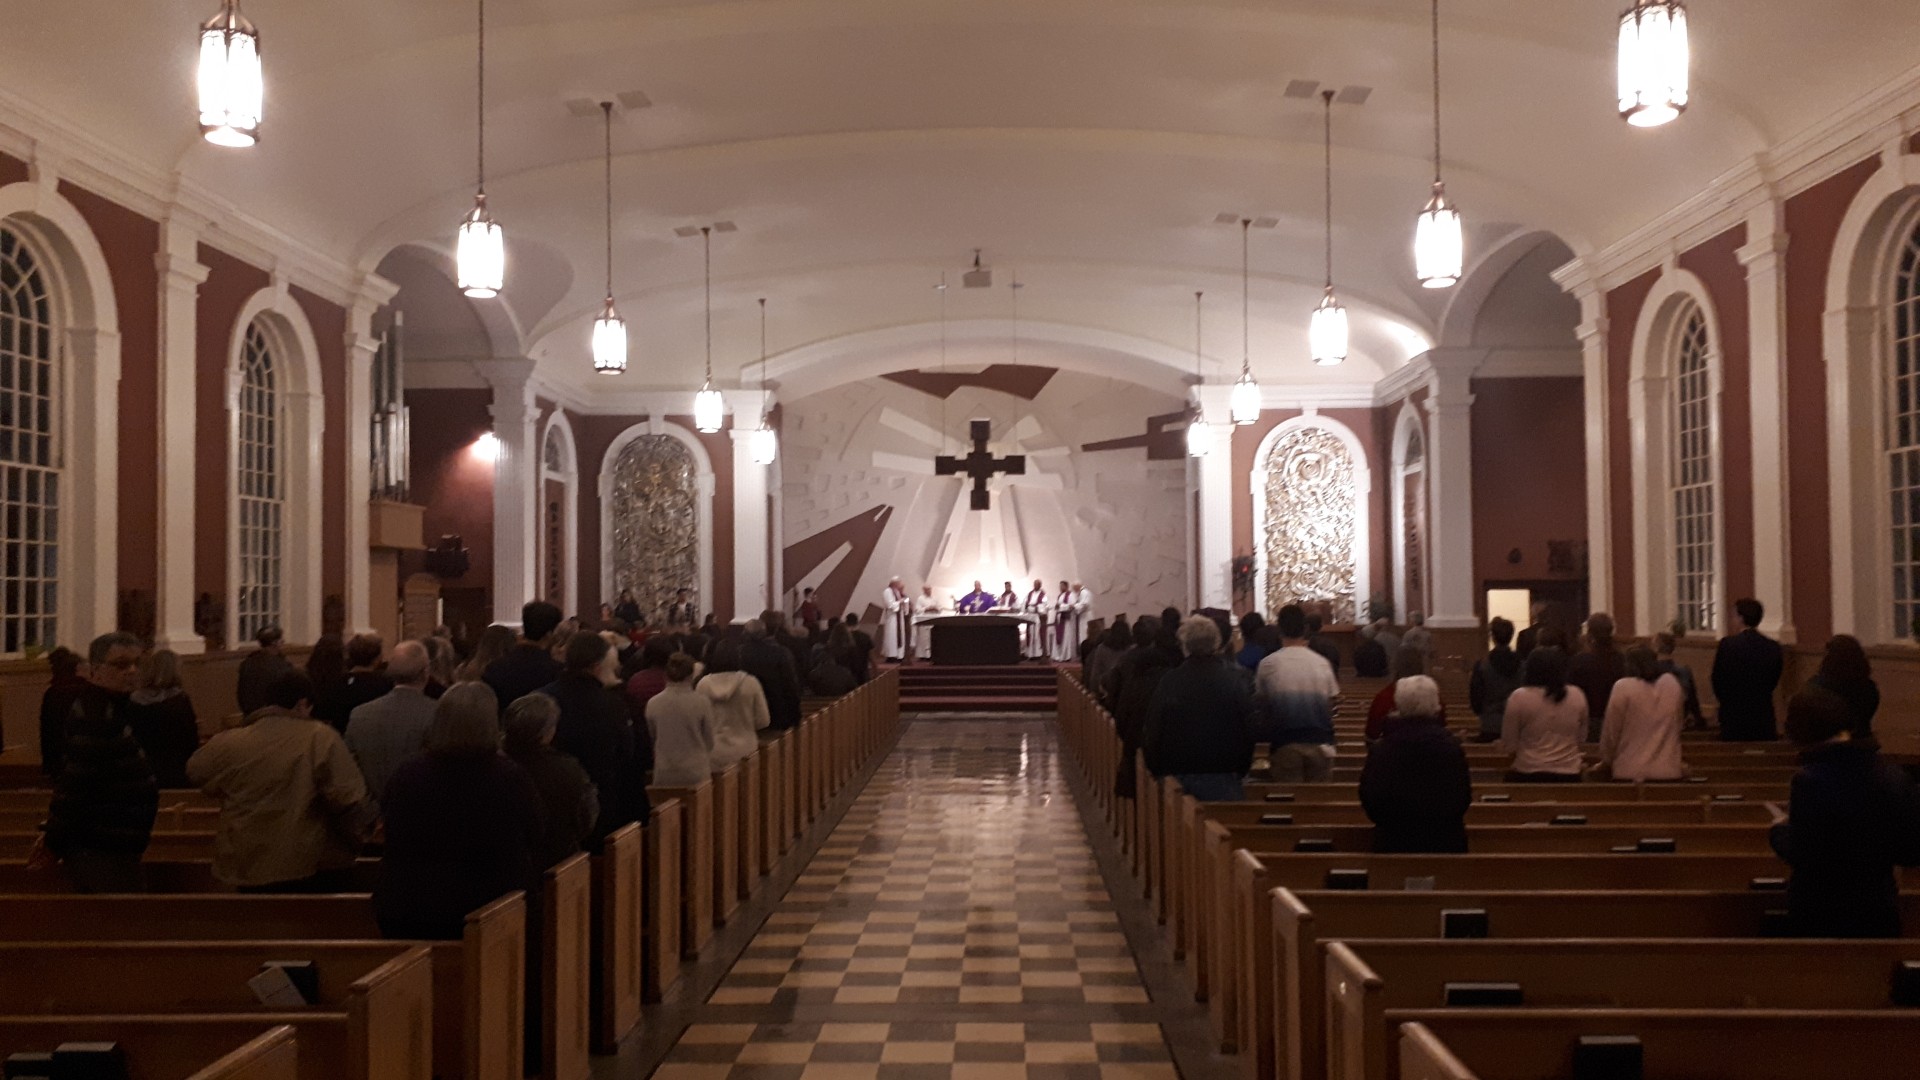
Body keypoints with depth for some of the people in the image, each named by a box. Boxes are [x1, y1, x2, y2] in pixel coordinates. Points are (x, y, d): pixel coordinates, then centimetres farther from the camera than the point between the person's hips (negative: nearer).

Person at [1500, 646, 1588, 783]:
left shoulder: (1519, 698, -10)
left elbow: (1509, 746, -6)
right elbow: (1581, 737, 14)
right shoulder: (1577, 696, 0)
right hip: (1568, 775, 3)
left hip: (1527, 774, -3)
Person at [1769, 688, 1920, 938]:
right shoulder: (1895, 776, -3)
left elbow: (1800, 856, -19)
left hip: (1821, 915, -4)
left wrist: (1779, 830, 0)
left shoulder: (1810, 781, -19)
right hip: (1879, 911, 4)